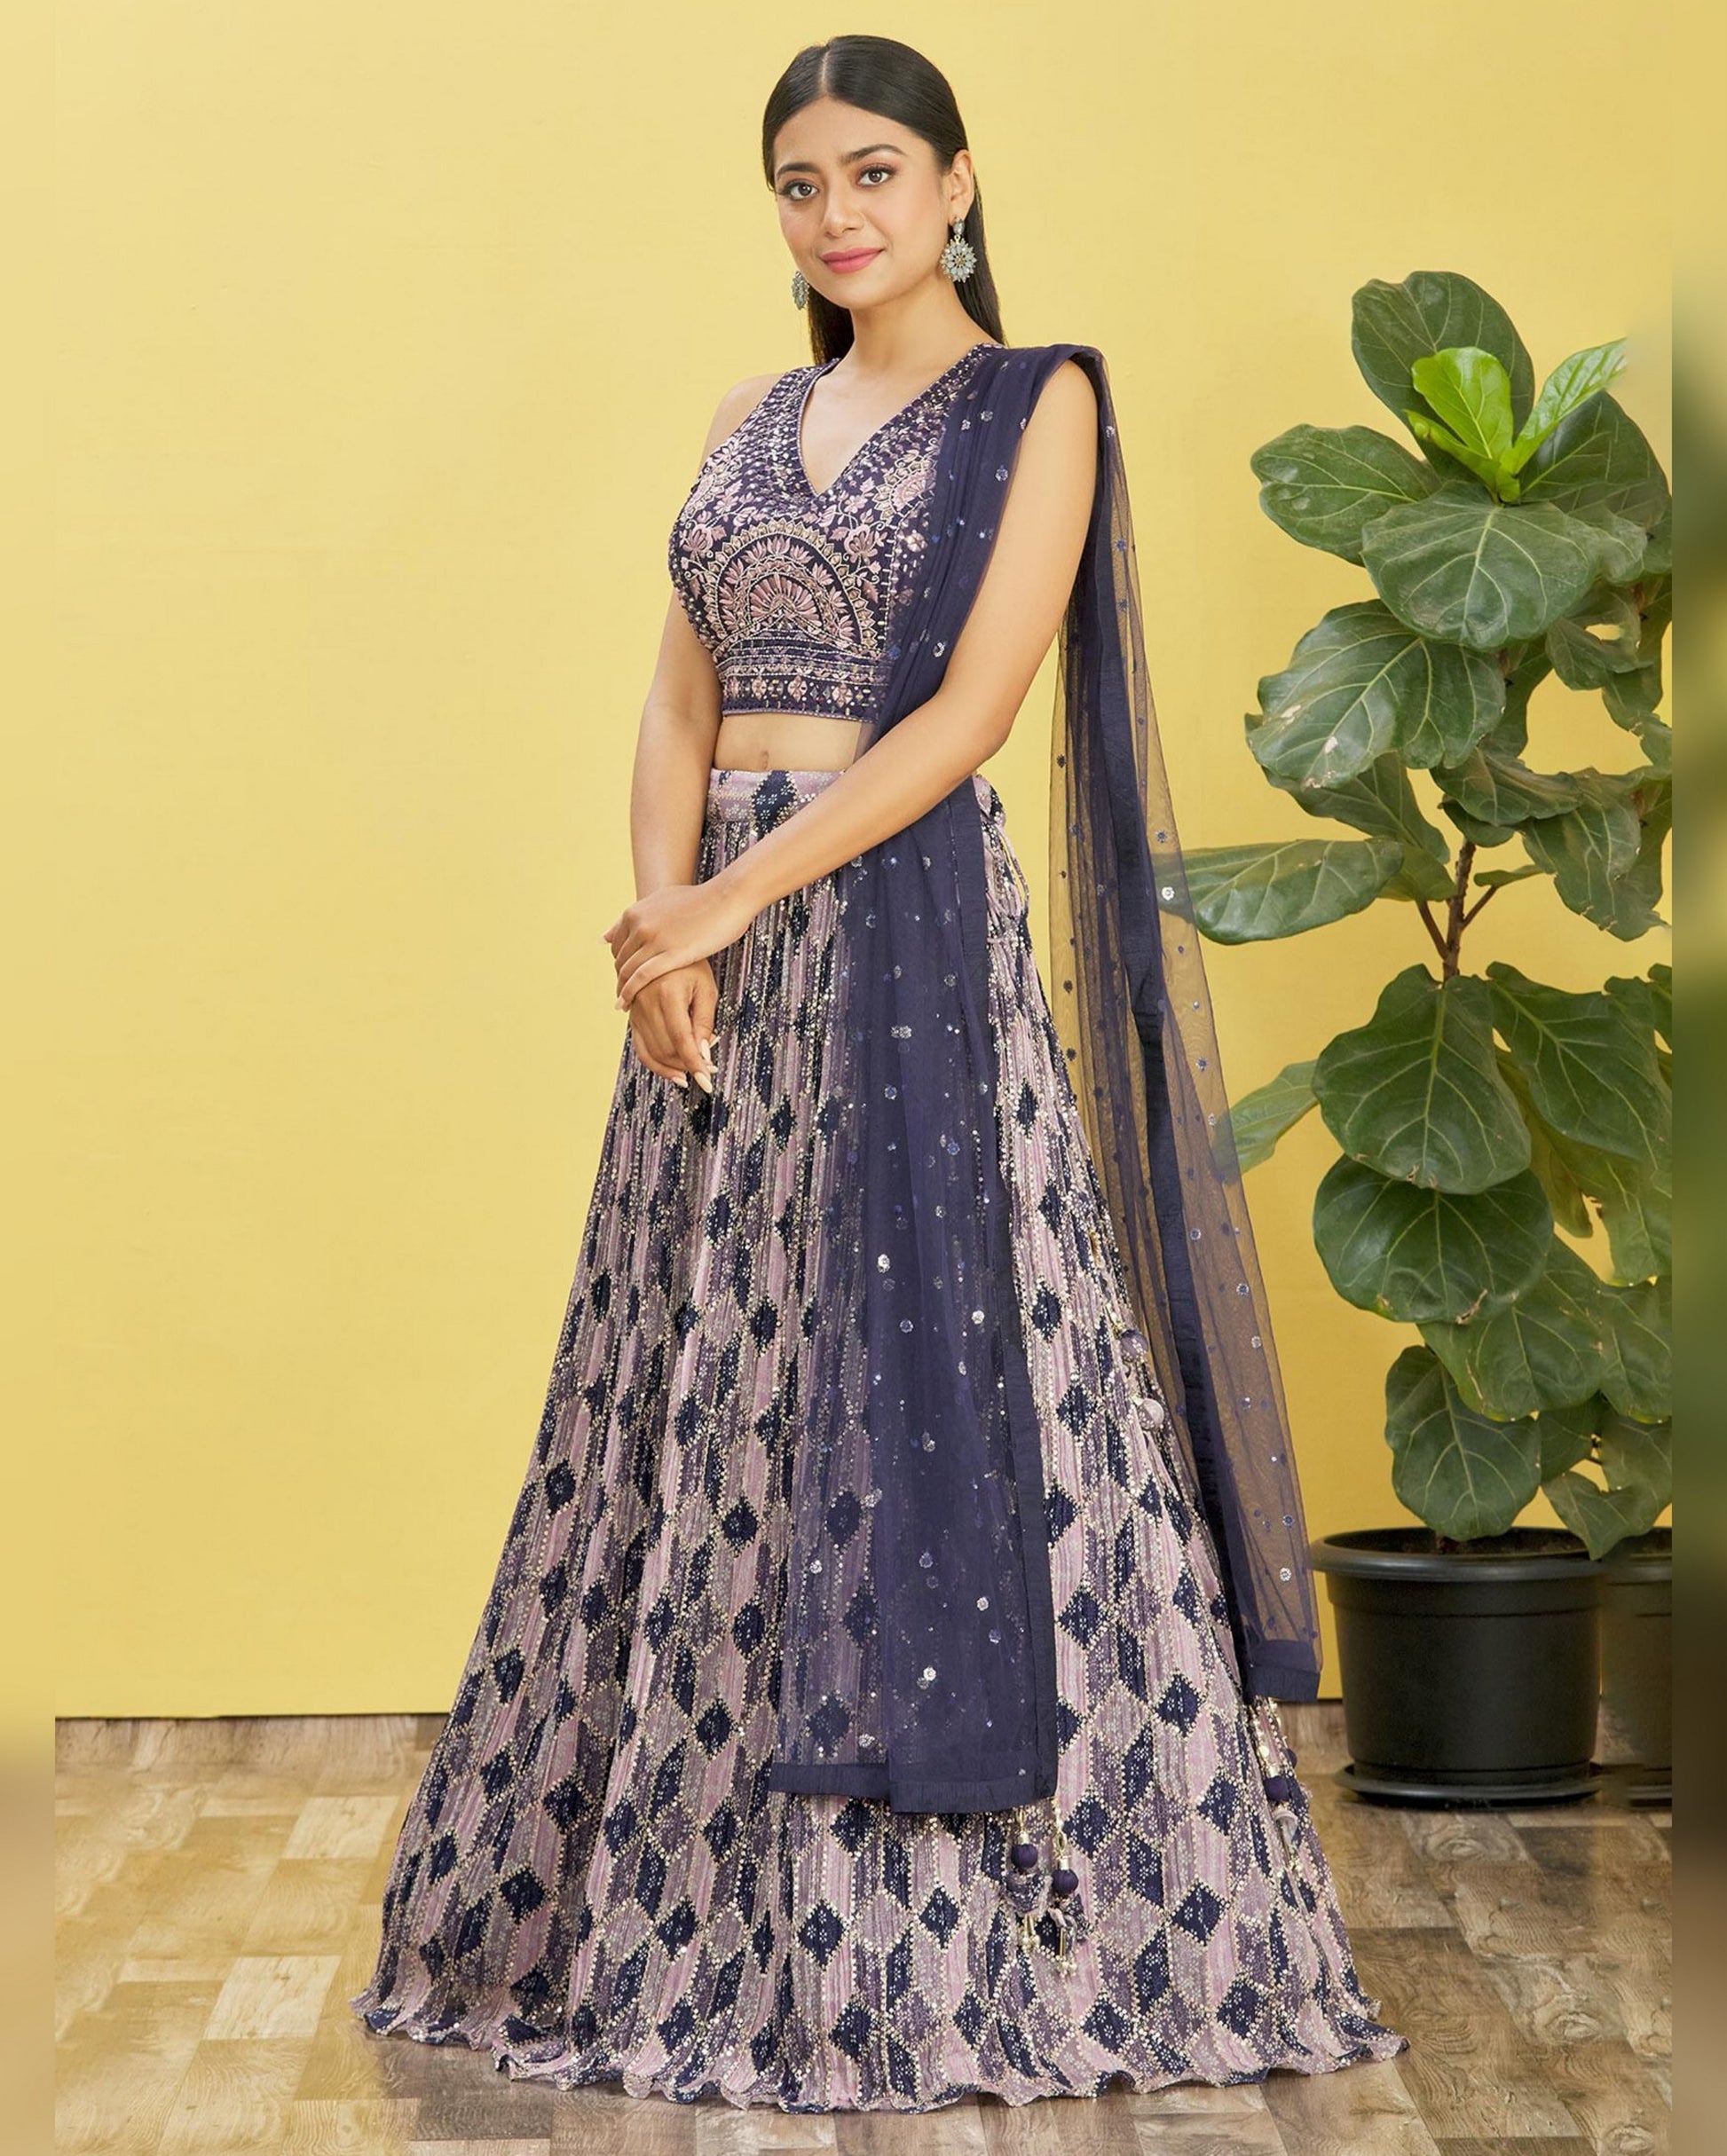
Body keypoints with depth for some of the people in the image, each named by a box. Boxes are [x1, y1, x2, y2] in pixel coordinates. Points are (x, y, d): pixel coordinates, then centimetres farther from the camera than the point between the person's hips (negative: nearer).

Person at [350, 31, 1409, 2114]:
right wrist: (666, 919, -8)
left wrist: (737, 896, -14)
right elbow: (681, 700, 10)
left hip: (908, 928, -6)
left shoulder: (1035, 402, 0)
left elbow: (970, 709, -11)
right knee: (712, 1389, 8)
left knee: (915, 1377, -6)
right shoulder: (752, 419, 17)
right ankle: (704, 1898, 19)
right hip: (724, 940, 6)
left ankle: (935, 1929, 5)